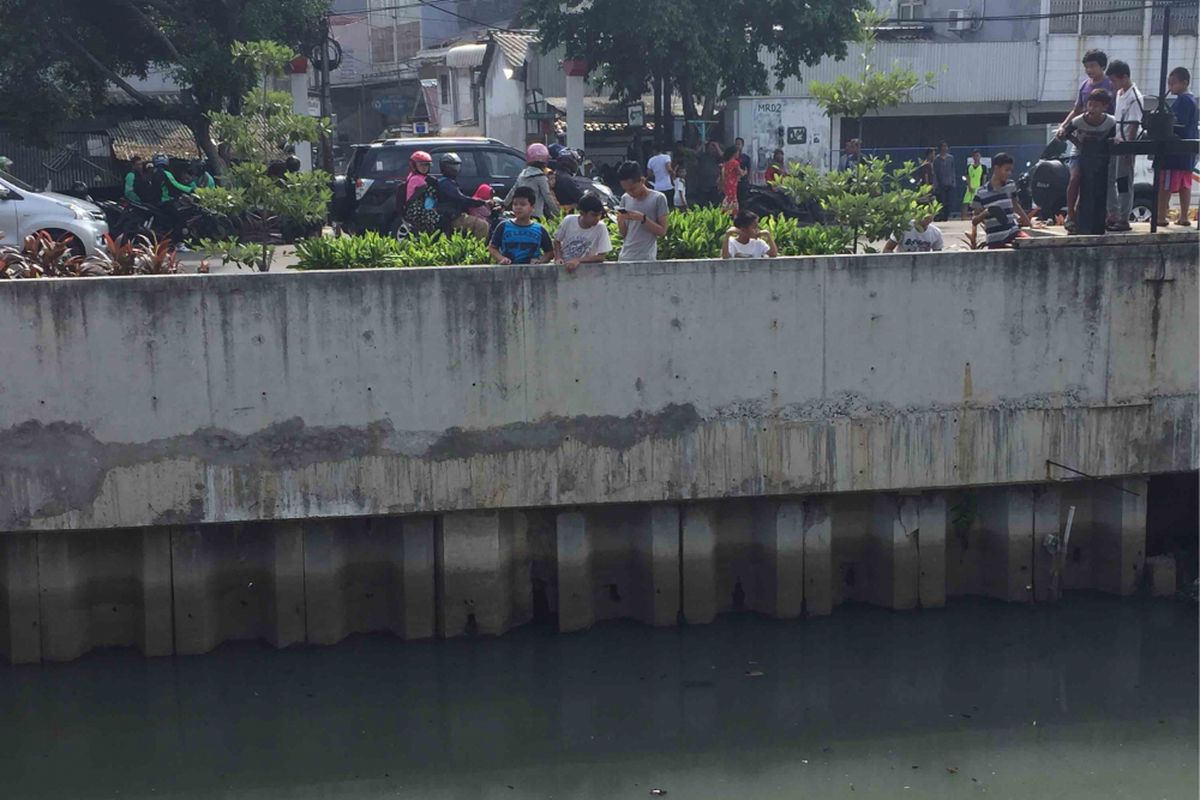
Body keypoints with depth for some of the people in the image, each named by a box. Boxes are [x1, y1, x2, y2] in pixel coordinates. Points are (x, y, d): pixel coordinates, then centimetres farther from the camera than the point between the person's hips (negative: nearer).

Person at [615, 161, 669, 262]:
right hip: (625, 258, 5)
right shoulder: (625, 199, 10)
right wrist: (620, 220, -7)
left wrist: (643, 219, -16)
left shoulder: (658, 198, -3)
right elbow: (623, 232, 14)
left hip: (646, 259, -5)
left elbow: (662, 231, -4)